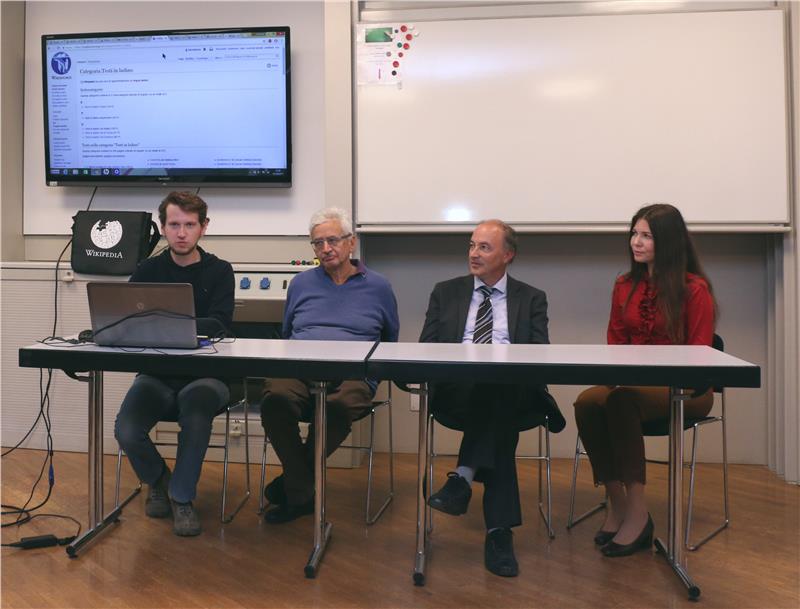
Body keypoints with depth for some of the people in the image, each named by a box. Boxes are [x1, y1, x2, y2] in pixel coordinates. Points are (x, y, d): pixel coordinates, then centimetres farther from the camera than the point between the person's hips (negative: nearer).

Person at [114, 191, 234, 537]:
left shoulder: (219, 271, 3)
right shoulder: (148, 271, 11)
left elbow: (218, 324, -12)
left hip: (205, 372, -2)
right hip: (157, 372, 3)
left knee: (195, 404, -36)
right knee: (126, 430, -23)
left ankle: (182, 497, -10)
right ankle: (157, 479, 14)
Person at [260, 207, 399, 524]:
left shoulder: (378, 287, 17)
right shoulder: (301, 284, 23)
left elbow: (390, 341, 22)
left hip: (352, 375, -2)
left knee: (339, 405, -38)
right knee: (276, 397, -34)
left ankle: (294, 477, -11)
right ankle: (301, 493, -16)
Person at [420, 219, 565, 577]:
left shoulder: (531, 299, 17)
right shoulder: (446, 293, 19)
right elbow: (425, 348, 11)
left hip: (514, 394, 0)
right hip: (456, 392, 0)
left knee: (500, 386, -36)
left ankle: (464, 477, -32)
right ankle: (499, 529, -32)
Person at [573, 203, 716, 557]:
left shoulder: (694, 288, -3)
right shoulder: (625, 286, 13)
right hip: (632, 381, 5)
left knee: (621, 401, -36)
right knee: (587, 402, -28)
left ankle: (637, 512, -26)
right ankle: (617, 502, -18)